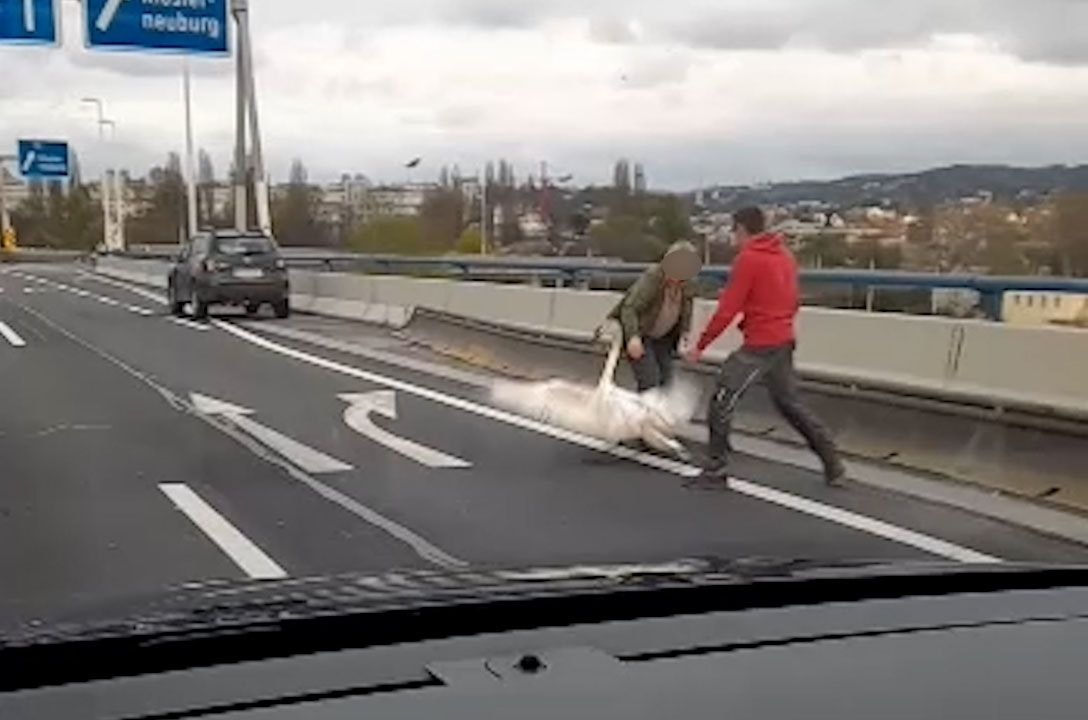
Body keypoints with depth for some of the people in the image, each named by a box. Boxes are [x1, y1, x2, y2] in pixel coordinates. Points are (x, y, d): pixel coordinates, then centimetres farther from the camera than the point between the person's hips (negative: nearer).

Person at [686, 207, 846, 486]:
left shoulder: (747, 259, -13)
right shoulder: (786, 255, 10)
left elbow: (727, 311, -14)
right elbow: (794, 301, 18)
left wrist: (700, 346, -7)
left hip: (759, 347, -8)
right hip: (784, 342, 8)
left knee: (722, 401, -2)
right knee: (790, 403, 19)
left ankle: (716, 467, -2)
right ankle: (833, 465, 22)